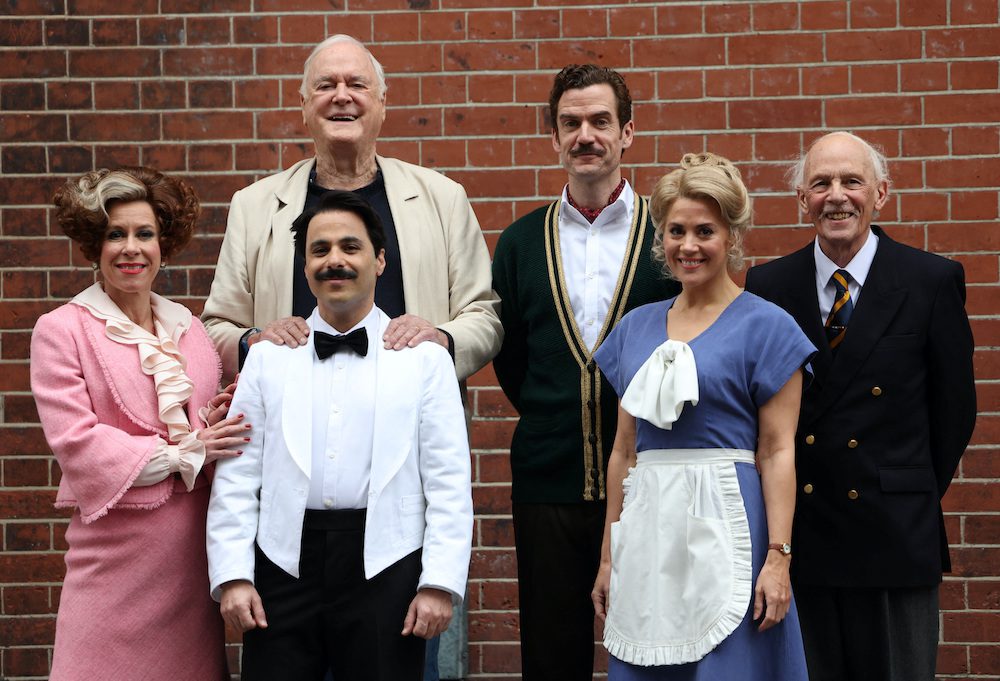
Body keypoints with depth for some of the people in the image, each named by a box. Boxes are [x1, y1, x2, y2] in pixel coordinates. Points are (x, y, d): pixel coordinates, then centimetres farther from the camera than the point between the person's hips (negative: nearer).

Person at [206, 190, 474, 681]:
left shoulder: (425, 358, 5)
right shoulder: (268, 356, 10)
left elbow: (449, 484, 0)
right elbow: (236, 477, 6)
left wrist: (440, 584, -8)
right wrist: (232, 576, -3)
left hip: (385, 567, -1)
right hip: (285, 563, 1)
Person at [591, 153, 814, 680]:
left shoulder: (765, 325, -2)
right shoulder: (637, 327, 13)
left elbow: (777, 452, -6)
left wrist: (778, 557, -13)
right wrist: (608, 556, 13)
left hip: (725, 526, -5)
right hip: (648, 532, 5)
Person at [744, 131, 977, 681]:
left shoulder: (933, 281, -1)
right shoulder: (767, 285, 4)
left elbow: (954, 404, 4)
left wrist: (918, 498, 6)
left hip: (896, 536, -1)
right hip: (796, 528, 2)